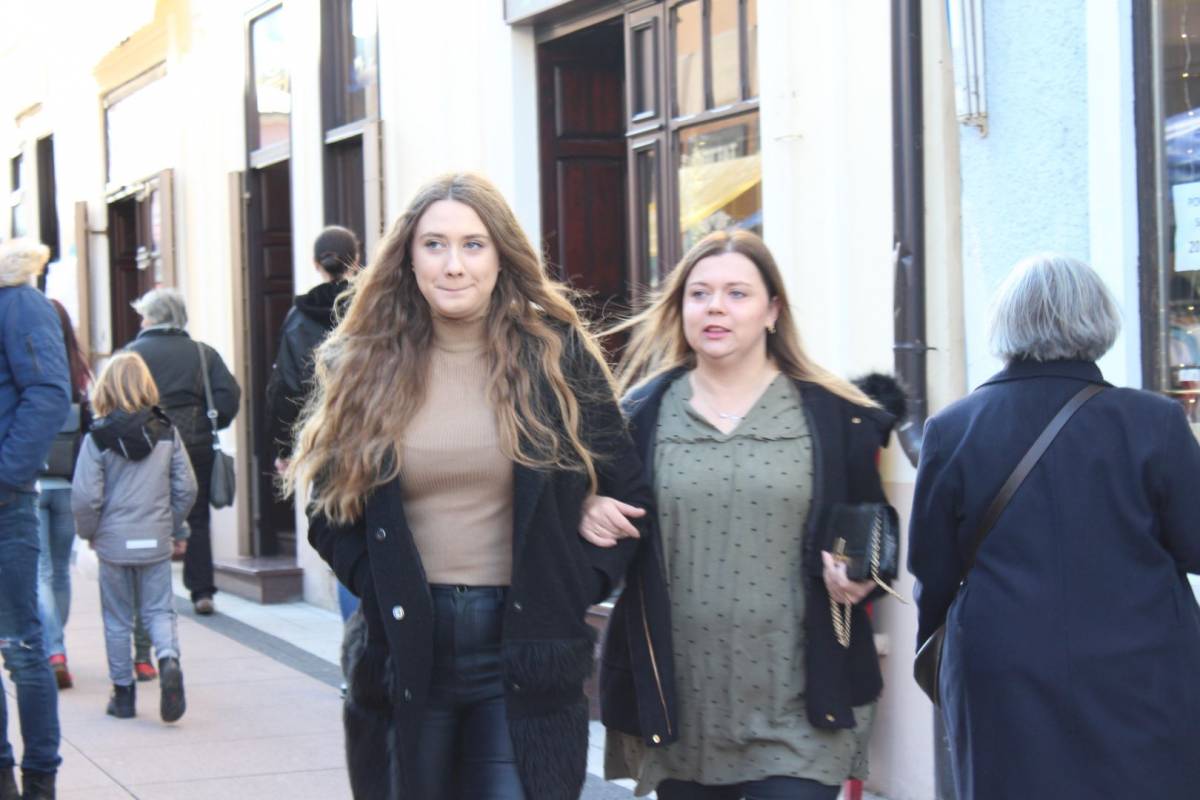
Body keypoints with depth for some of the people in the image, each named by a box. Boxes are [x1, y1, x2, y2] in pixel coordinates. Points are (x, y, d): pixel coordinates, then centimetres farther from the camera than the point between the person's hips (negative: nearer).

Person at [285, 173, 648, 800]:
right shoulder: (364, 367, 4)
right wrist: (378, 587, -1)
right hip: (403, 648, 2)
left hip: (524, 646, -2)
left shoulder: (558, 355, 0)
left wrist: (577, 588, -2)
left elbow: (625, 487, 5)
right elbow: (330, 506, 11)